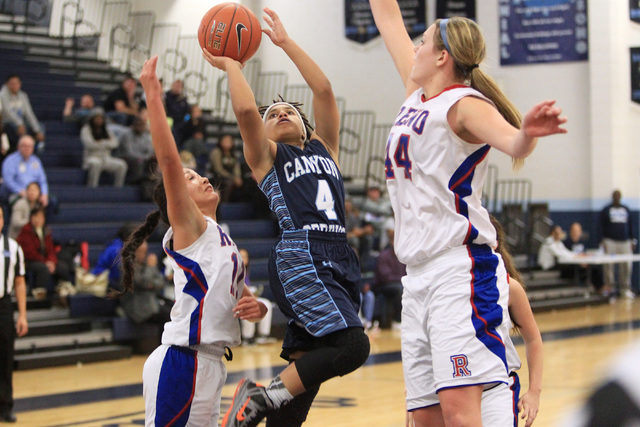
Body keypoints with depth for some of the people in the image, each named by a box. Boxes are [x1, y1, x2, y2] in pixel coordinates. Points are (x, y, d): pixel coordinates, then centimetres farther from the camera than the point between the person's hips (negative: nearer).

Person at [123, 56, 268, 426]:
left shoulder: (220, 238, 21)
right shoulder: (189, 226, -3)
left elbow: (239, 295, 24)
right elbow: (168, 159, -17)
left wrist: (257, 308, 0)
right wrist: (153, 94, -20)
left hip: (208, 365, 9)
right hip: (182, 363, -9)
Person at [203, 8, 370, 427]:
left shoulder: (324, 147, 25)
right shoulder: (267, 156, 12)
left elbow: (324, 90, 15)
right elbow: (246, 110, -5)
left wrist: (286, 42, 19)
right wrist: (231, 64, 10)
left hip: (340, 260, 6)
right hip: (299, 257, -6)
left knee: (304, 370, 4)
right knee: (352, 345, -24)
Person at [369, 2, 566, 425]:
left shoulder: (464, 104, -8)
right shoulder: (418, 95, 15)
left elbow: (513, 144, -29)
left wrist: (528, 133, -50)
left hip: (461, 271, -8)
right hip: (418, 276, 8)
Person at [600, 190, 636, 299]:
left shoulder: (626, 210, 15)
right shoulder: (606, 210, 4)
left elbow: (630, 226, 17)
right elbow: (602, 227, 1)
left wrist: (632, 241, 12)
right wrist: (603, 242, -7)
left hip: (625, 241, 3)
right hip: (610, 241, -3)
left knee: (626, 265, 0)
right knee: (609, 266, -7)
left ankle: (625, 289, 9)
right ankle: (610, 288, -1)